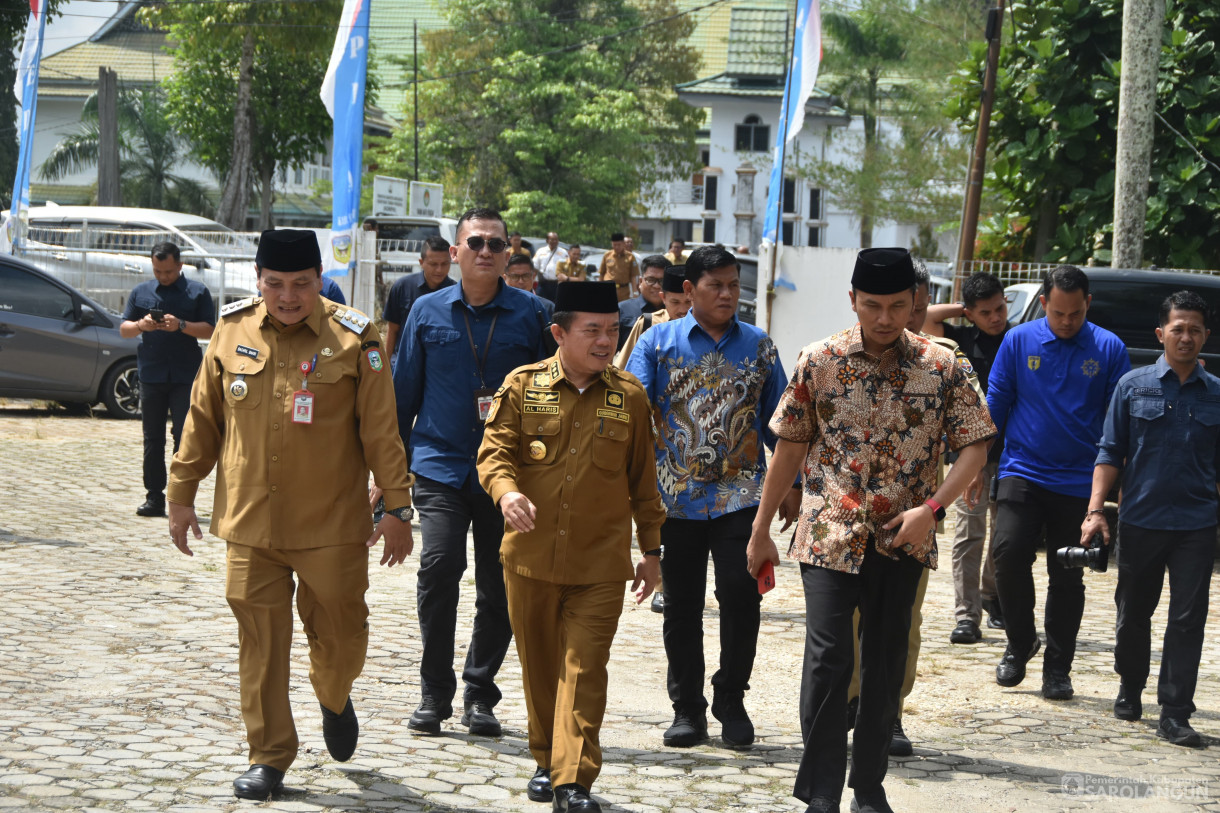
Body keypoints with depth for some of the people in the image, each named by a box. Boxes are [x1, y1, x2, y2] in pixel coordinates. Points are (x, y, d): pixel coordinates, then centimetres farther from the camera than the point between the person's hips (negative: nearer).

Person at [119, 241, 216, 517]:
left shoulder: (197, 292, 5)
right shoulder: (140, 292, 13)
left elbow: (210, 330, -1)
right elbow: (123, 329, 12)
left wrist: (181, 326, -17)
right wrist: (141, 325, -9)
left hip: (185, 377, -3)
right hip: (151, 375, 3)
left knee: (184, 436, -6)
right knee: (153, 438, 6)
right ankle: (154, 497, 10)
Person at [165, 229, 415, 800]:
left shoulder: (354, 339, -6)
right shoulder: (232, 331, 2)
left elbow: (381, 431, -3)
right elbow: (202, 420, 9)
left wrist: (397, 507, -4)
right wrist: (182, 494, 10)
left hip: (331, 524, -2)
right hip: (249, 522, 2)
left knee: (341, 635, 8)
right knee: (260, 645, 4)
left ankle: (334, 700, 40)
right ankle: (268, 757, 17)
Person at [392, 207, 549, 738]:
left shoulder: (531, 313, 3)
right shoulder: (428, 312, 7)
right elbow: (405, 391, 13)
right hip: (440, 464, 0)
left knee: (498, 586, 5)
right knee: (439, 566, -16)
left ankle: (480, 696, 20)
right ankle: (434, 694, -3)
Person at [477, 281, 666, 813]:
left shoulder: (629, 397, 4)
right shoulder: (523, 385, 1)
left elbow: (643, 480, 11)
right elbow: (494, 450, -1)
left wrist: (651, 549, 12)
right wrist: (506, 490, -23)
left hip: (600, 563, -1)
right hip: (530, 557, 1)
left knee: (584, 669, -7)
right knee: (539, 666, 13)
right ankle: (547, 761, 30)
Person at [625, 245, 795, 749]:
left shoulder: (758, 346, 9)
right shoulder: (658, 342, 4)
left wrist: (790, 483, 10)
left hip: (741, 493, 0)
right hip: (677, 496, 0)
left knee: (740, 593, -9)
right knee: (682, 604, 6)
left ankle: (730, 699, 10)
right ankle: (688, 709, 18)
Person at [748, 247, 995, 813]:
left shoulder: (941, 368, -1)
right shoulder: (819, 361, -2)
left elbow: (974, 446, 1)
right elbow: (789, 448, 5)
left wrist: (931, 507, -14)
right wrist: (760, 530, 7)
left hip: (902, 540, 2)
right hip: (829, 534, -1)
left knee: (886, 666, 9)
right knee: (827, 659, -10)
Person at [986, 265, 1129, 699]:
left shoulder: (1109, 348, 0)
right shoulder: (1019, 341, 2)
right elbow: (995, 403, 7)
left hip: (1079, 481, 0)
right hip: (1023, 471, 0)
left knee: (1067, 577, 4)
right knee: (1008, 553, -16)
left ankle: (1057, 668, 17)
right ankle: (1019, 643, 7)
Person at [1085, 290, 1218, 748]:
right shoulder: (1133, 385, 3)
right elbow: (1110, 452, 3)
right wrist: (1095, 510, -6)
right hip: (1139, 521, 0)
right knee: (1133, 613, 11)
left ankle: (1175, 714, 1)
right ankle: (1130, 689, 33)